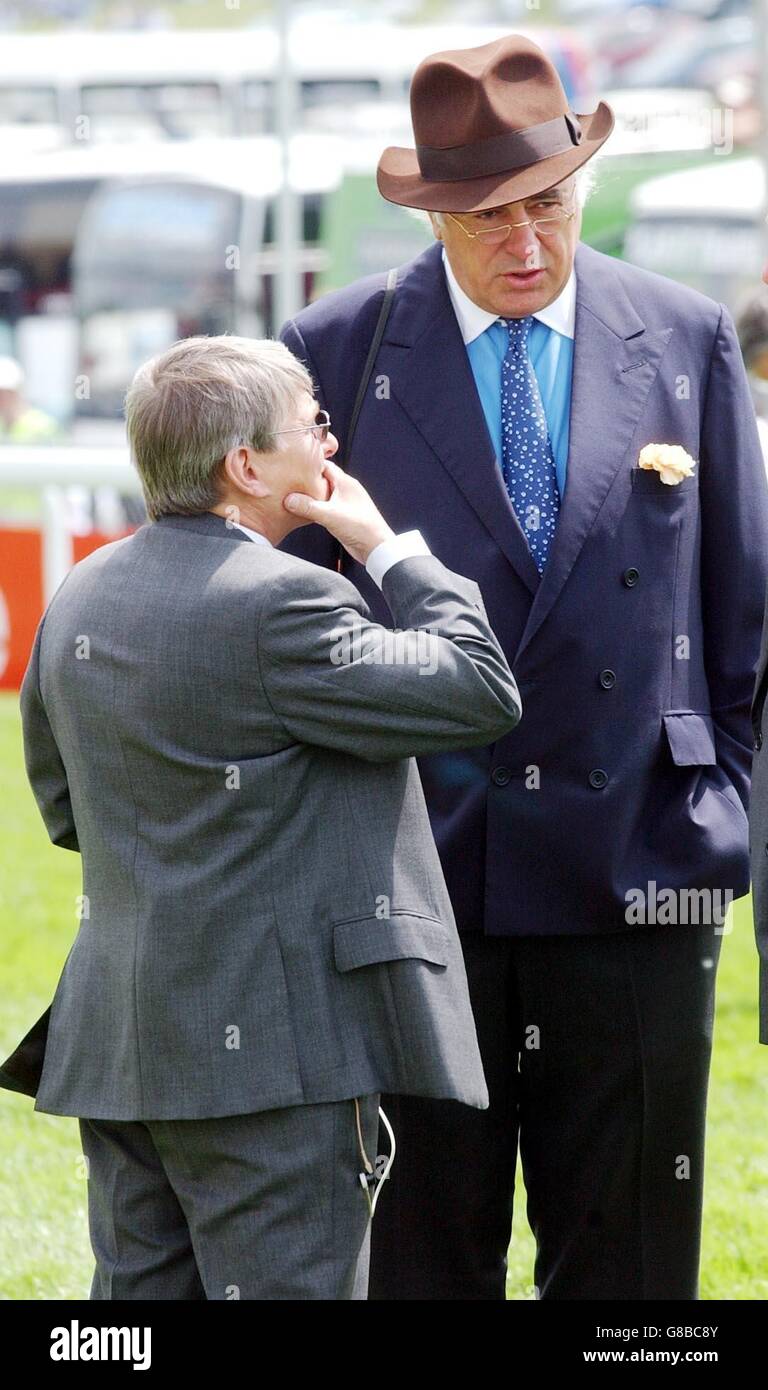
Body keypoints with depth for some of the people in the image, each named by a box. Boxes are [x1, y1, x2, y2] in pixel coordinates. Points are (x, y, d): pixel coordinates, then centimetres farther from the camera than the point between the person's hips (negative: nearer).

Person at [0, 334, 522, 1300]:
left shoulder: (79, 597, 11)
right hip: (272, 1041, -8)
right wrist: (388, 550, -2)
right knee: (288, 1290, -4)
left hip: (116, 1038, 8)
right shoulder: (279, 604, -17)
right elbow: (482, 692, -12)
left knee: (139, 1291, 12)